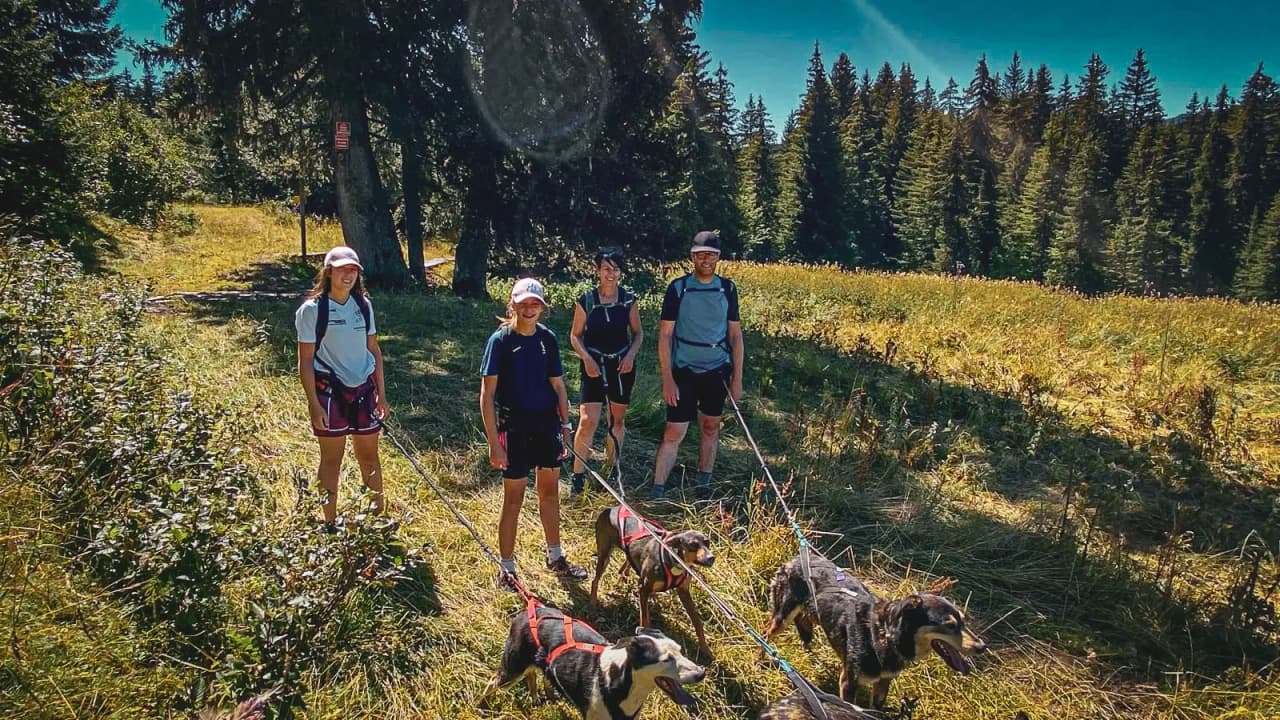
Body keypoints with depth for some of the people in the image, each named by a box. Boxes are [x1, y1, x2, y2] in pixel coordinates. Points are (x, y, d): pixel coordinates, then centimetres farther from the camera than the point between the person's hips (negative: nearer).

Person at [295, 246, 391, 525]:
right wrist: (314, 404, -12)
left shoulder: (363, 305, 4)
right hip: (330, 393, -4)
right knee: (332, 460, 7)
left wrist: (381, 395, 8)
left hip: (364, 390, 4)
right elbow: (305, 360, -8)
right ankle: (329, 523, 19)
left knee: (369, 456, 12)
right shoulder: (312, 309, -9)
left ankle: (379, 514, 24)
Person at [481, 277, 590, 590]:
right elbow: (487, 394, -13)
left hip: (547, 424, 5)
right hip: (514, 428, -5)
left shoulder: (547, 338, 2)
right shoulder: (500, 340, -12)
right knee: (513, 499, 4)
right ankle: (507, 570, 19)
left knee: (550, 492, 17)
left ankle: (555, 558, 35)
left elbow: (558, 386, 10)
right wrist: (494, 443, -16)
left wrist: (565, 426, 7)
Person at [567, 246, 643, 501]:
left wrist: (631, 355, -9)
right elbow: (575, 335, 2)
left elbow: (638, 333, 8)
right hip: (594, 366, -2)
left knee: (618, 419, 12)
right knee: (587, 421, -12)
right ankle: (578, 478, -2)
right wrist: (587, 359, -13)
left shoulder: (629, 300, 0)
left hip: (622, 365, 3)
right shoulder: (586, 301, -5)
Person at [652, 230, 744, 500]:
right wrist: (667, 379, -11)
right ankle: (657, 493, 2)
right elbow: (664, 335, -6)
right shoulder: (678, 288, -7)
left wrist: (737, 377, 4)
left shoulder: (728, 288, 2)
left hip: (717, 370, 3)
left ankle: (704, 486, 27)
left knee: (710, 427, 13)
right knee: (674, 433, -5)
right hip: (684, 371, -3)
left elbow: (735, 334, 7)